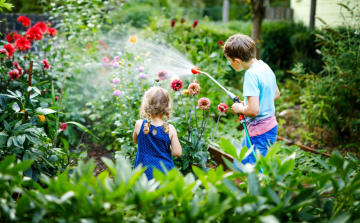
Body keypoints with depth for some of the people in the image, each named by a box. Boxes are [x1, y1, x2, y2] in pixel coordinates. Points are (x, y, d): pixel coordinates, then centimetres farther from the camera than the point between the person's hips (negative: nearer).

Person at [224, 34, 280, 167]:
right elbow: (276, 94, 20)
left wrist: (240, 108, -7)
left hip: (259, 133, -10)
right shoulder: (265, 67, 5)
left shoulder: (251, 74, -23)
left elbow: (254, 110, -28)